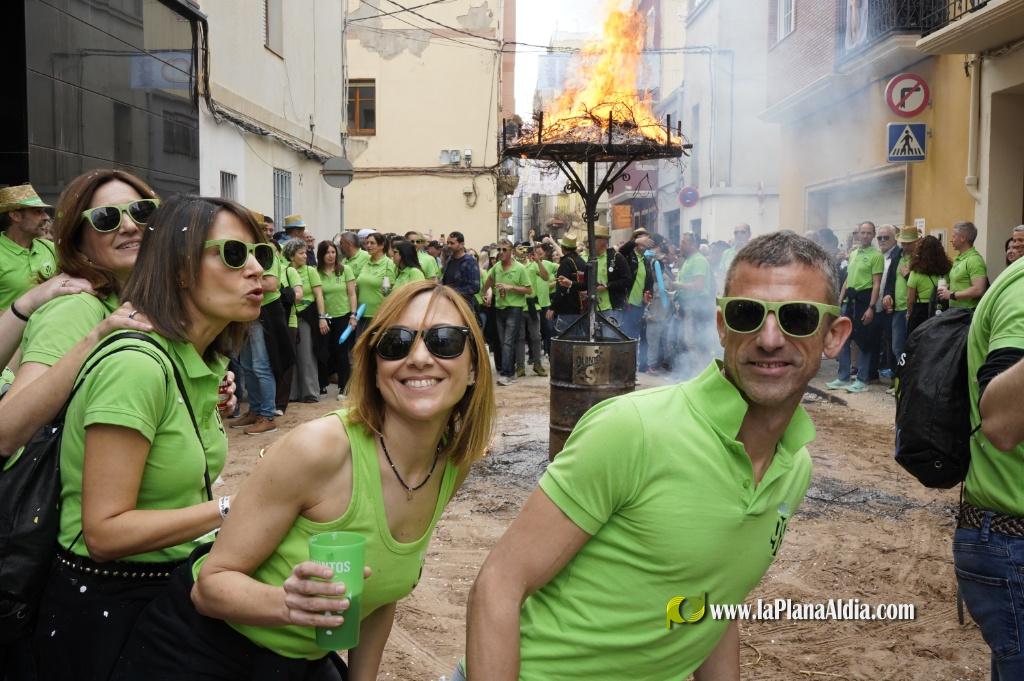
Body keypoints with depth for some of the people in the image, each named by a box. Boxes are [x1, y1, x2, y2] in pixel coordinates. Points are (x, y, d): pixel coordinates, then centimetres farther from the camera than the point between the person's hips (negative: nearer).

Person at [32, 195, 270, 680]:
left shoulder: (203, 362, 2)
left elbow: (172, 488, 8)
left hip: (177, 589, 8)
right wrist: (232, 508, -26)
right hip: (105, 611, -8)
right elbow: (105, 532, -25)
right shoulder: (136, 364, -25)